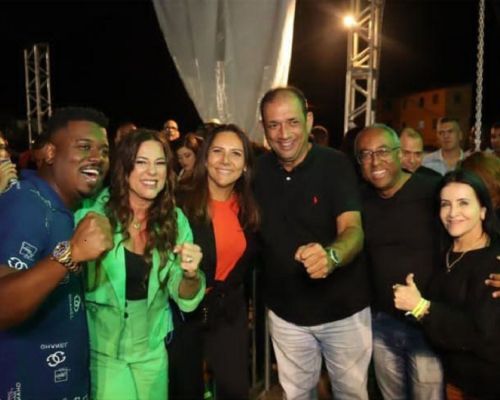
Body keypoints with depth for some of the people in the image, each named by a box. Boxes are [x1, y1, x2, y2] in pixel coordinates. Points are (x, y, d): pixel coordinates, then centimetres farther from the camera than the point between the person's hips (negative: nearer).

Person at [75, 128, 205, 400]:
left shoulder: (175, 220, -9)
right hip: (101, 350, -3)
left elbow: (186, 301, -8)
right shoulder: (92, 214, -18)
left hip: (153, 351, 3)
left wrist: (191, 274, -29)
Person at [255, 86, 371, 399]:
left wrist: (330, 256, -49)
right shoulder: (258, 170, -6)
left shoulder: (336, 164, -17)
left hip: (342, 309, -2)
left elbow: (353, 230, -27)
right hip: (286, 312, 3)